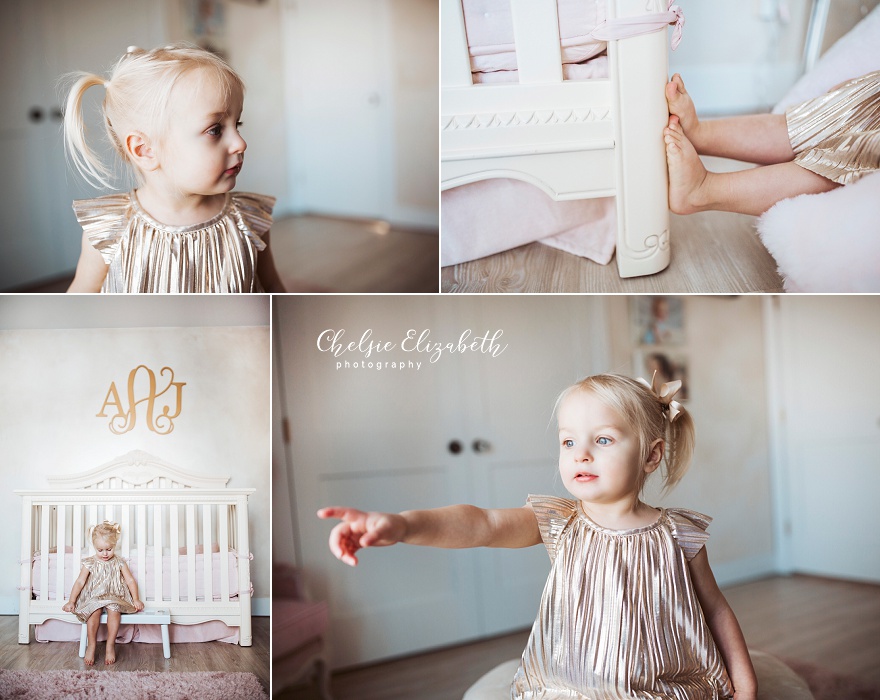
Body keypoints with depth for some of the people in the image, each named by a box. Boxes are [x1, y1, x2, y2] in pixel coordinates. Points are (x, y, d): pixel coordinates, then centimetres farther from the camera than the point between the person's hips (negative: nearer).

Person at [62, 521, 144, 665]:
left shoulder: (119, 563, 5)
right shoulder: (90, 564, 4)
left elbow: (130, 581, 4)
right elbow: (80, 582, 1)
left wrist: (136, 600, -5)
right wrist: (71, 601, -8)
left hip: (115, 598, 0)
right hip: (94, 598, 0)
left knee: (114, 609, -32)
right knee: (94, 611, -33)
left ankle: (110, 645, -24)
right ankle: (91, 645, -22)